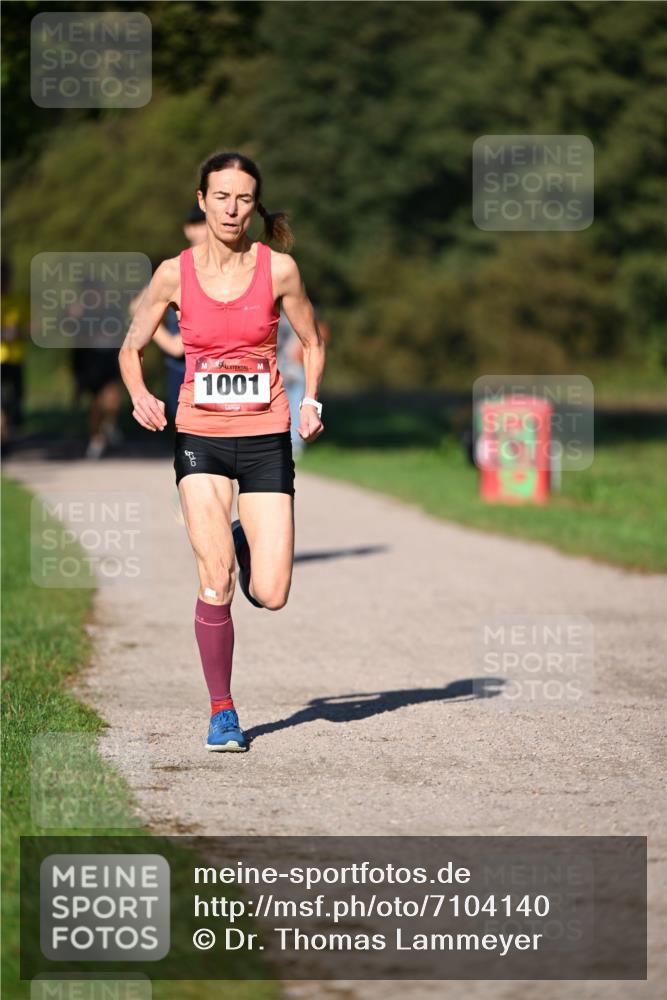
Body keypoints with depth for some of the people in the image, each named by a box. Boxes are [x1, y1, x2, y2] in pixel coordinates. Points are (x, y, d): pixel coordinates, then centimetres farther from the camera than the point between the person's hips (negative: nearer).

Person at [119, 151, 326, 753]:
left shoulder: (279, 269, -3)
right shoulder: (174, 274, -2)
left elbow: (312, 341, 12)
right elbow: (132, 348, 10)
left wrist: (310, 402, -3)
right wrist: (140, 396, -9)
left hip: (265, 438, 0)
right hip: (199, 437, 0)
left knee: (269, 595, -4)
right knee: (216, 585, -12)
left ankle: (243, 543, 31)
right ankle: (222, 711, 5)